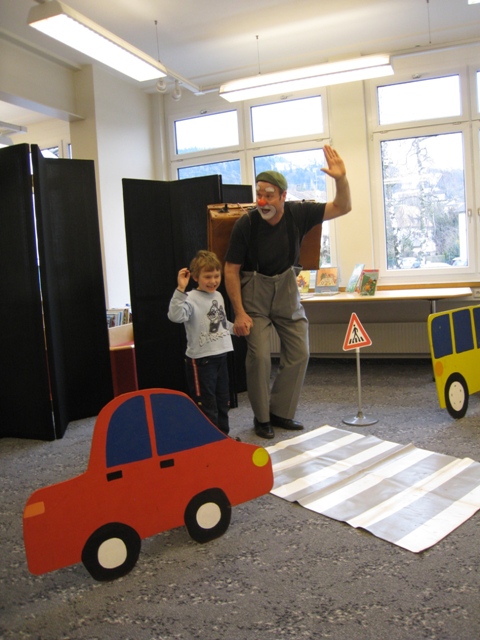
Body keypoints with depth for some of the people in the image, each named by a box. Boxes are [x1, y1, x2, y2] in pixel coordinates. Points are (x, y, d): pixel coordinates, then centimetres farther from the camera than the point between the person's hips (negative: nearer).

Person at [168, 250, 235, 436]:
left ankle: (223, 434, 34)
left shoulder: (218, 296, 8)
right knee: (206, 402, 3)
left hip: (221, 355, 8)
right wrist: (180, 290, -42)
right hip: (200, 359, -8)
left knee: (223, 399, 19)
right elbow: (175, 316, -37)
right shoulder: (191, 299, -17)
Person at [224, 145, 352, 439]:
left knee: (299, 353, 3)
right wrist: (239, 312, -17)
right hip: (254, 291, -4)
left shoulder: (298, 214, -12)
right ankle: (262, 418, 9)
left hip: (286, 286, 4)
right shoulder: (246, 224, -20)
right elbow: (231, 270, -14)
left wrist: (341, 179, -28)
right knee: (259, 355, -10)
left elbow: (342, 207, -8)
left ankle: (281, 412, 19)